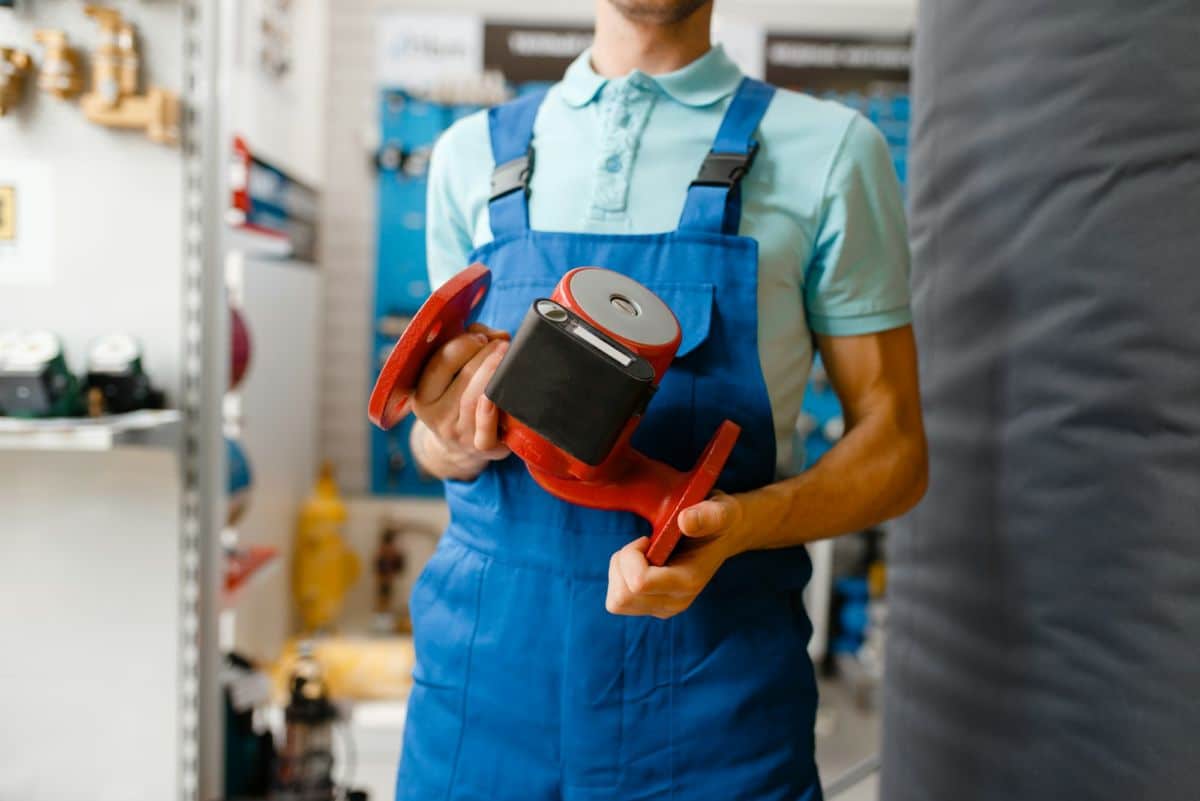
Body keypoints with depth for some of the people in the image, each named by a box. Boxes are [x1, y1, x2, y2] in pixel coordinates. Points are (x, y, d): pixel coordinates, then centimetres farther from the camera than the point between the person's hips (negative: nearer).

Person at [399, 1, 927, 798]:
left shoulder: (829, 149, -2)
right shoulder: (473, 152, 6)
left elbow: (894, 448, -2)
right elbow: (439, 442, 11)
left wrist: (742, 521, -21)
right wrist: (459, 445, -12)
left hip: (712, 682, -2)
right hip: (486, 657, 3)